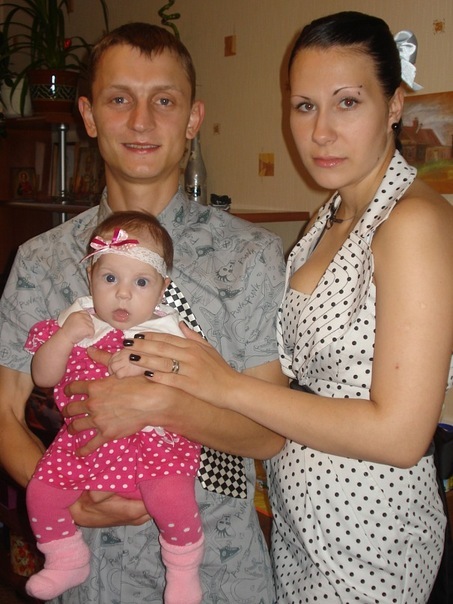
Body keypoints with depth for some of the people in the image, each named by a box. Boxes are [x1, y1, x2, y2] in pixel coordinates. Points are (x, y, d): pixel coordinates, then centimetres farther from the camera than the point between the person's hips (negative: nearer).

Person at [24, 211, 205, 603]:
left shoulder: (167, 330, -4)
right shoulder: (75, 323, 3)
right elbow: (43, 377, -1)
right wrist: (65, 336, -16)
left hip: (153, 440, -3)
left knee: (172, 498, -25)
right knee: (40, 493, -4)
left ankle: (184, 570, 6)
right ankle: (67, 560, 26)